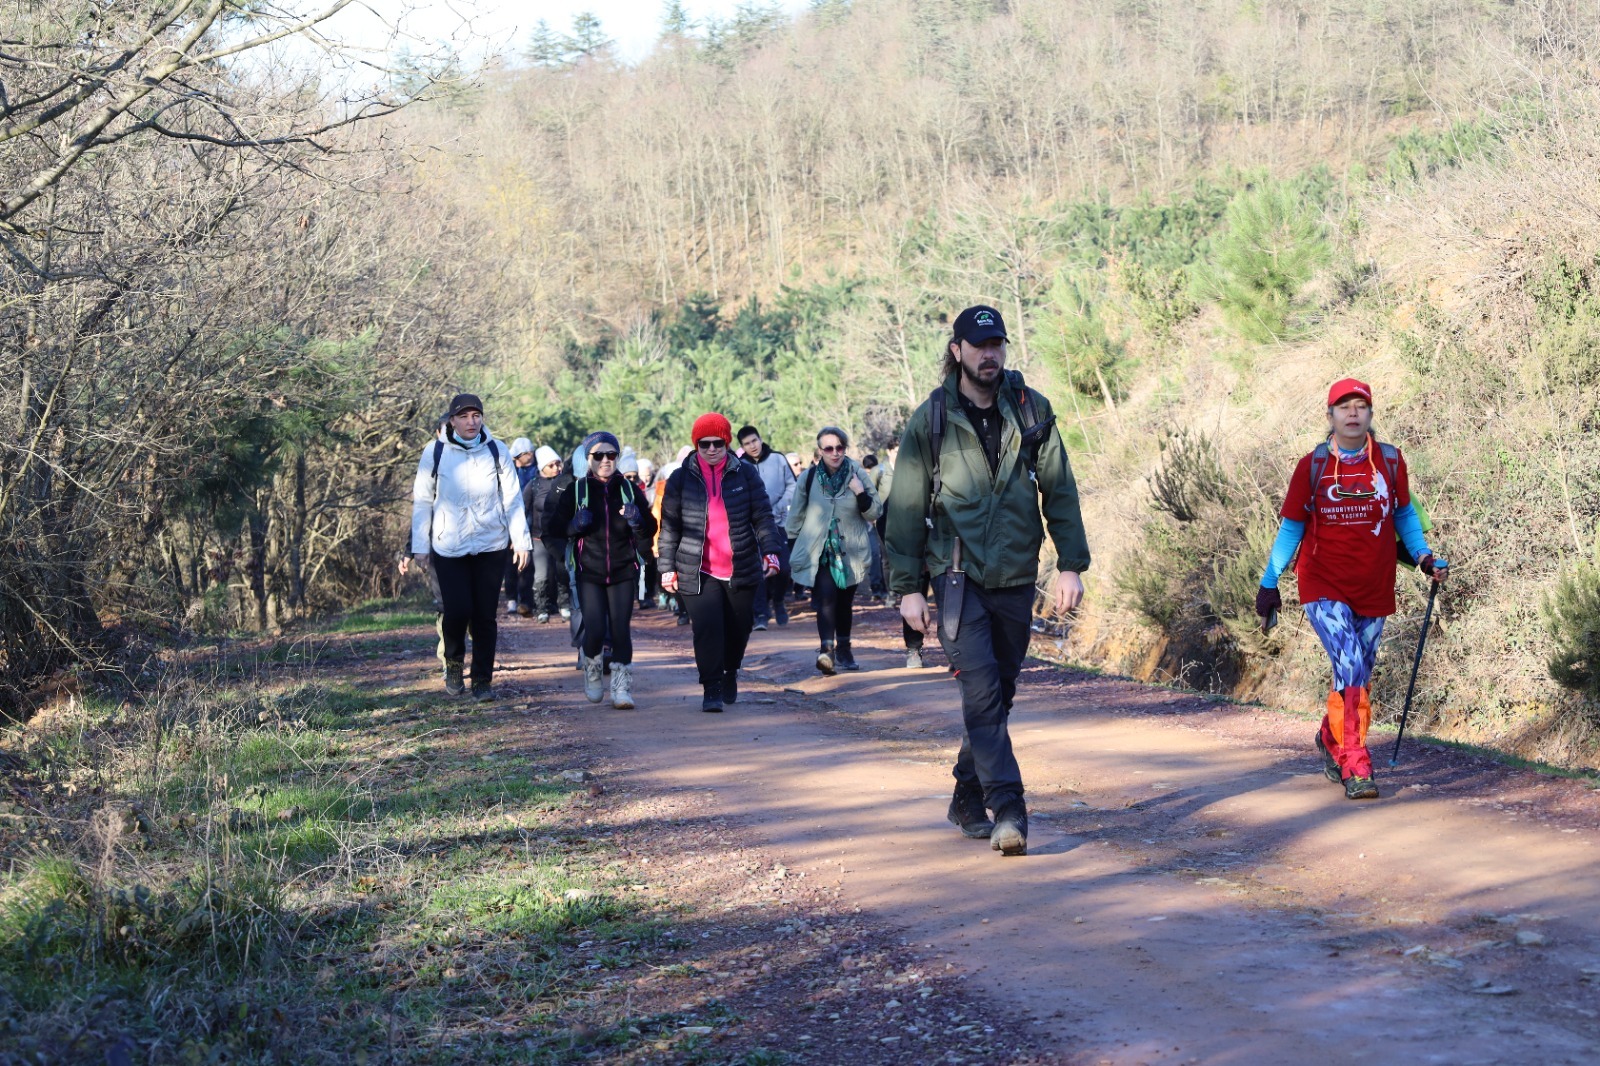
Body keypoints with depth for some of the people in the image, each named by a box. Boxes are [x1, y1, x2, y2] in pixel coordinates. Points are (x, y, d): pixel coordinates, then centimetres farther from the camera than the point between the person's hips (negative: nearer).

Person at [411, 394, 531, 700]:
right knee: (457, 611, -10)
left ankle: (483, 680, 16)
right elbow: (422, 501, 5)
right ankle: (453, 662, 20)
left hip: (492, 546, 1)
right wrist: (420, 546, 3)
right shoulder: (435, 453, 0)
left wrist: (521, 540, 0)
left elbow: (512, 498, 5)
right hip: (449, 547, -1)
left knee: (485, 616, 3)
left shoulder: (496, 451, 2)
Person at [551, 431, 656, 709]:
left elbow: (650, 531, 10)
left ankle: (622, 686, 6)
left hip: (623, 572, 1)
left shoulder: (629, 489, 7)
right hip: (589, 572, -1)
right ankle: (592, 667, 21)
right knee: (595, 630, -10)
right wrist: (576, 525, -15)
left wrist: (637, 521, -12)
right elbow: (557, 528, 4)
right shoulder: (575, 491, 3)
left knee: (621, 630, -4)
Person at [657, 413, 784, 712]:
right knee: (707, 629, -14)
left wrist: (770, 550, -12)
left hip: (741, 571, 2)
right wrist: (667, 568, 0)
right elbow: (669, 527, 4)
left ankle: (730, 674, 37)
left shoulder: (745, 474, 4)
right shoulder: (680, 479, 2)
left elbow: (763, 516, 1)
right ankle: (711, 690, -5)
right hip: (698, 572, -2)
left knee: (738, 630, 11)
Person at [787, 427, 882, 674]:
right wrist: (793, 546, 10)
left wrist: (861, 493, -16)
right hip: (819, 551, -2)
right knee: (826, 596, -21)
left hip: (850, 551, 2)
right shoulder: (809, 478, -1)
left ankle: (843, 650, 27)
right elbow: (796, 515, 9)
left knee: (844, 603, 12)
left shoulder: (858, 475, -1)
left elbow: (875, 514, 1)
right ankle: (826, 649, -31)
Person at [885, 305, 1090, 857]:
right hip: (958, 577, -3)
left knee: (999, 694, 10)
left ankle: (968, 799, 25)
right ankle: (1008, 810, -18)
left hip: (1016, 578, 3)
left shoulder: (1031, 411, 4)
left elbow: (1059, 491, 7)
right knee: (981, 691, -15)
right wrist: (907, 587, -2)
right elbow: (906, 508, 1)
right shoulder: (931, 419, -2)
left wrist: (1071, 565, 1)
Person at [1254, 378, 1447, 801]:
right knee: (1350, 669, -19)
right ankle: (1355, 767, -13)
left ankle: (1331, 739, 40)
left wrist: (1422, 555, 0)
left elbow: (1405, 513, 16)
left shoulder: (1390, 461, 1)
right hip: (1324, 588, -3)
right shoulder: (1312, 465, -4)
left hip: (1374, 590, 3)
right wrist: (1269, 583, 3)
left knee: (1358, 677, 13)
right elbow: (1291, 527, 4)